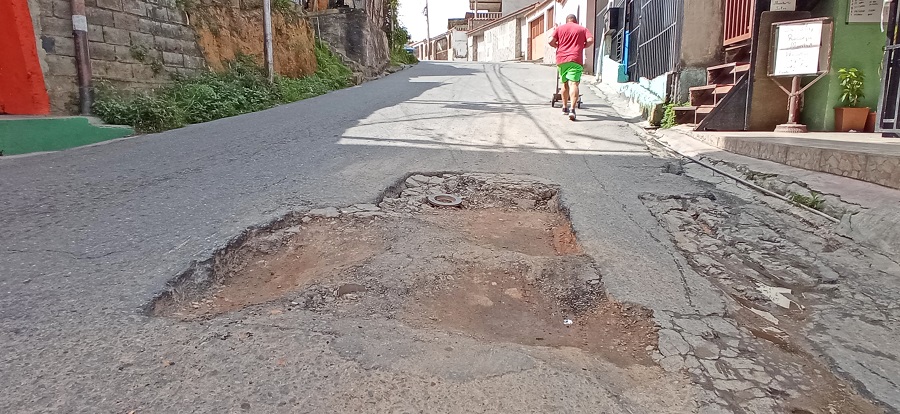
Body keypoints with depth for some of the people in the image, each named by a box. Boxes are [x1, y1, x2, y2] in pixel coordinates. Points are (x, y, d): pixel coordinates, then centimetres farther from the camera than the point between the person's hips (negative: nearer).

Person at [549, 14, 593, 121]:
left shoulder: (559, 28, 14)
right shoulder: (582, 29, 12)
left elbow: (551, 41, 2)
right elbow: (590, 40, -2)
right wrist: (582, 46, 15)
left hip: (561, 59, 3)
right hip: (575, 60, -3)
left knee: (565, 84, 17)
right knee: (574, 83, -12)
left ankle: (565, 108, 26)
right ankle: (572, 109, -28)